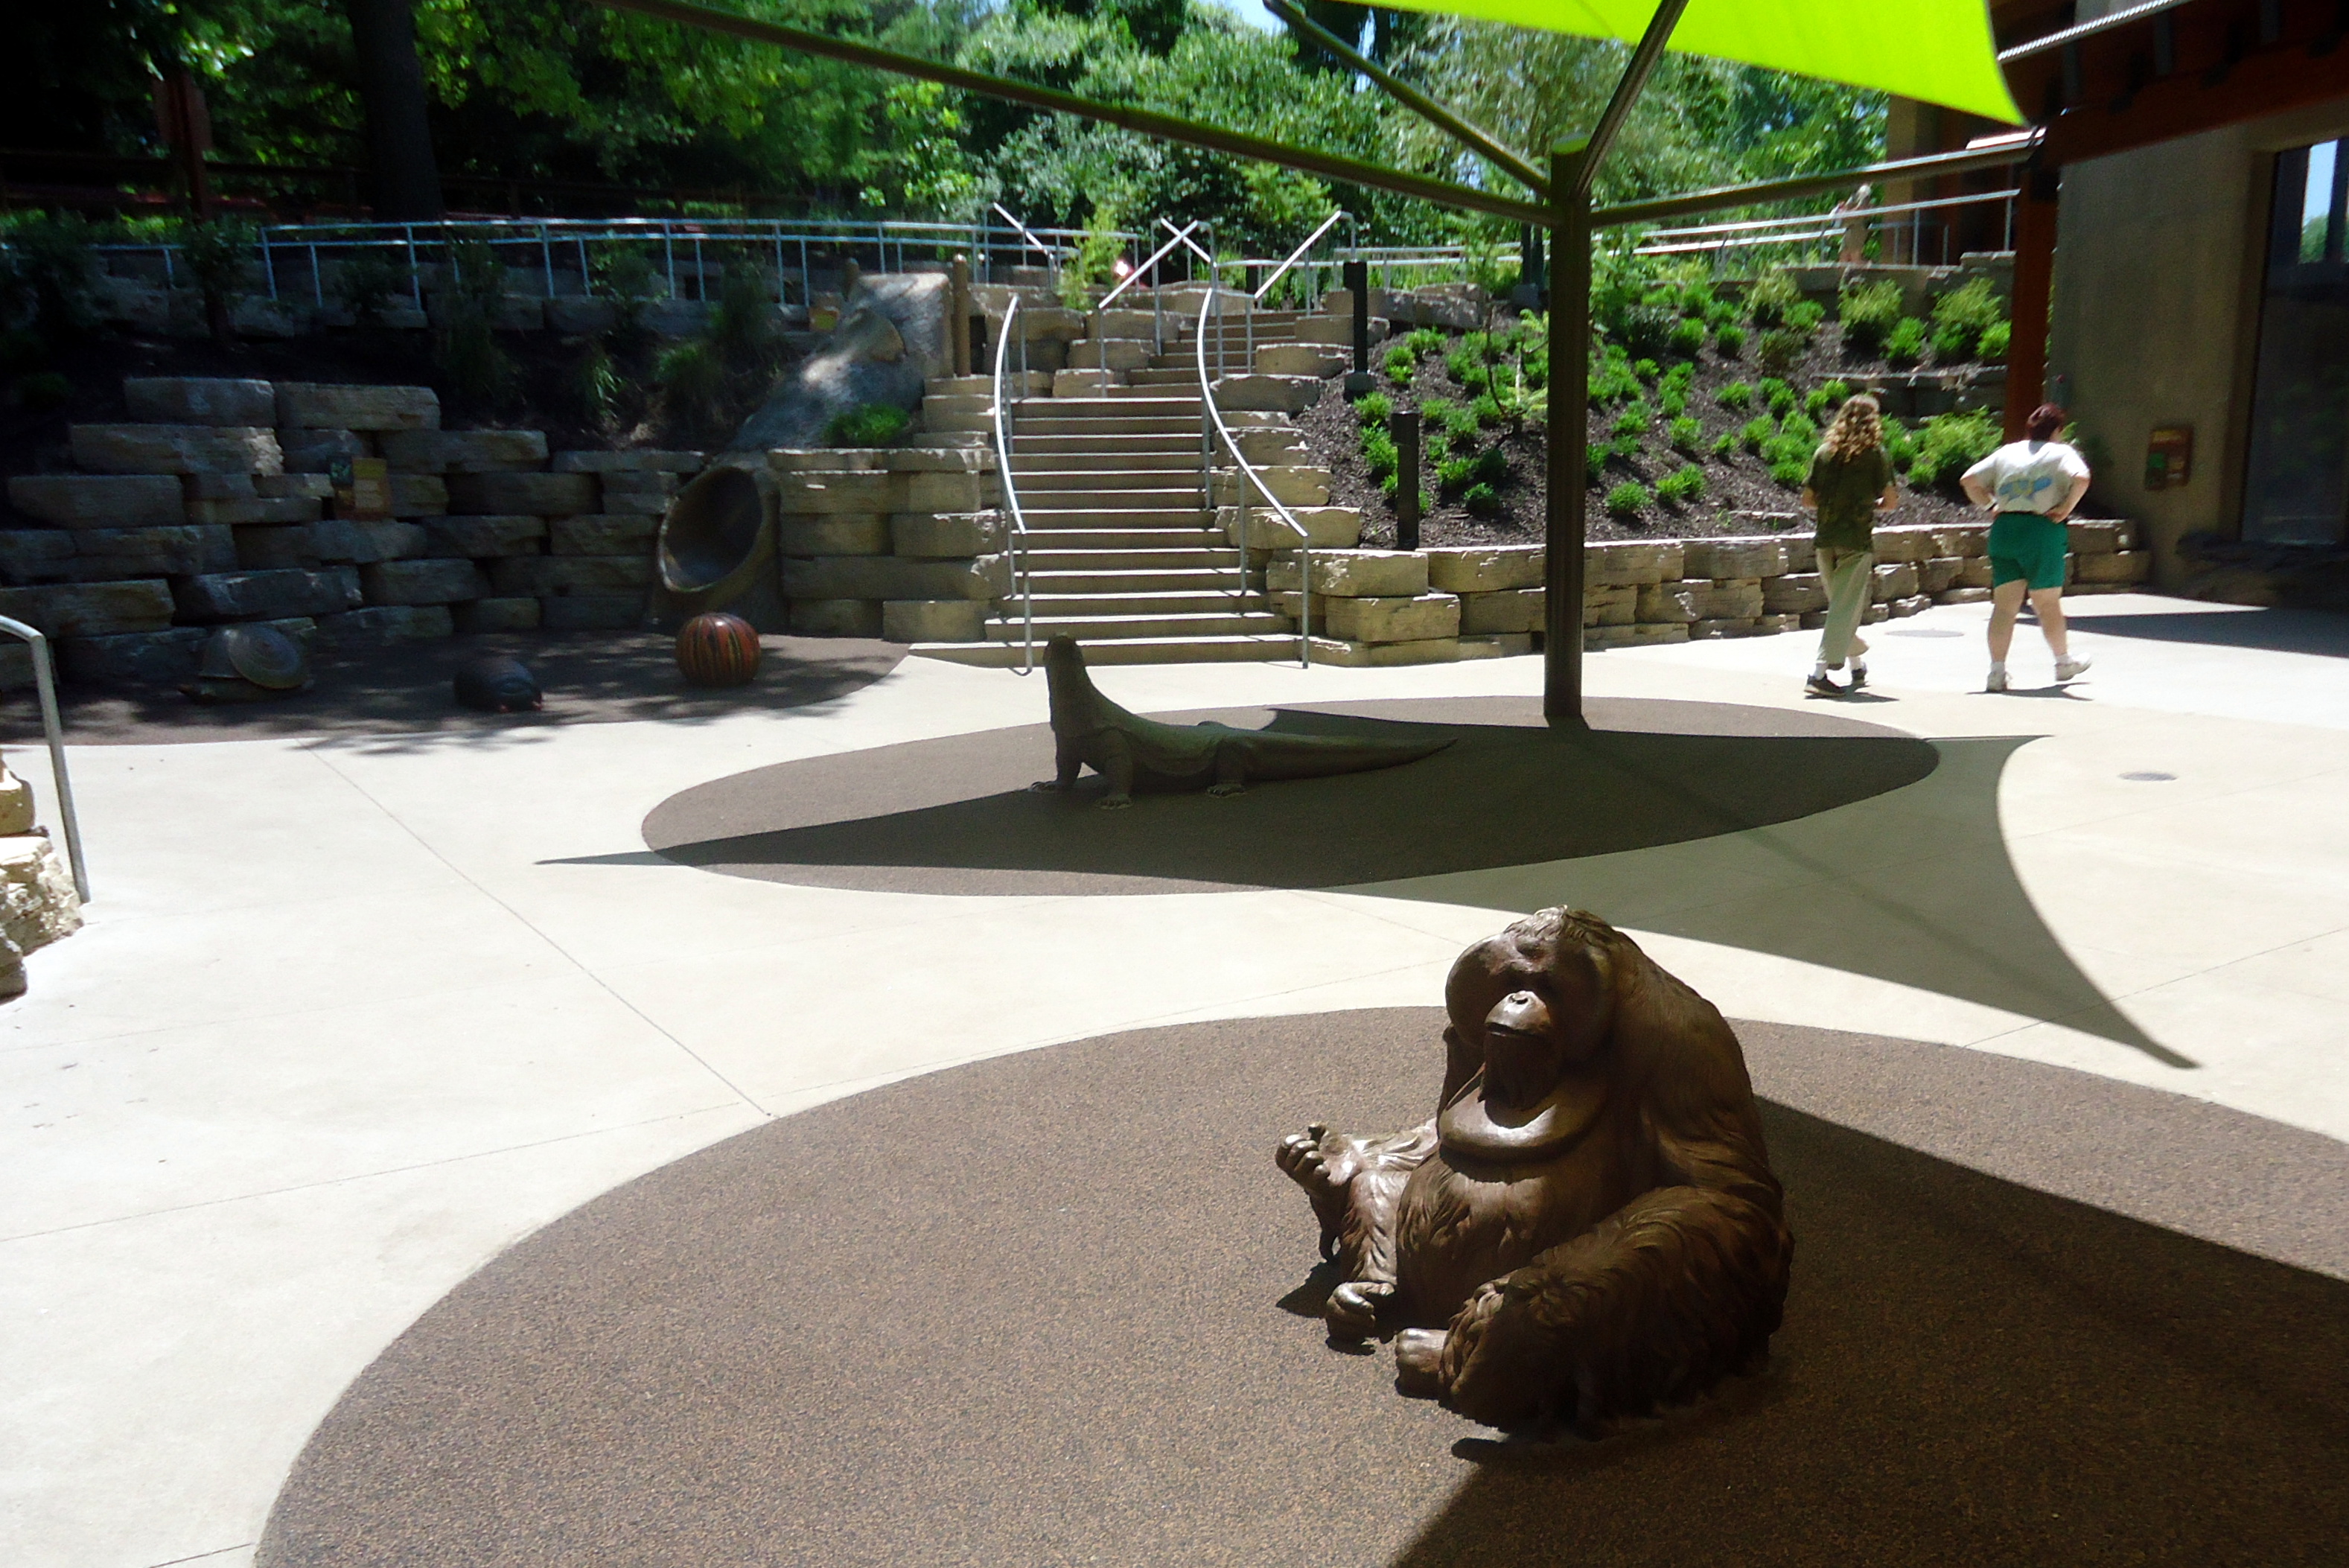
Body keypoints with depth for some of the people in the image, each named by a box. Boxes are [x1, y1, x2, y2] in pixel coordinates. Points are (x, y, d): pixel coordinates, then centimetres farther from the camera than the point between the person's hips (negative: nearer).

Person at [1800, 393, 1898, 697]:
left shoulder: (1824, 452, 5)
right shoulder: (1876, 454, -4)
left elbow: (1807, 498, 6)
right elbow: (1891, 499, -6)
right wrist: (1874, 503, 14)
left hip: (1826, 539, 5)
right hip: (1857, 541, -5)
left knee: (1841, 605, 18)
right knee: (1846, 608, -3)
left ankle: (1858, 665, 34)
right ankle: (1820, 672, -12)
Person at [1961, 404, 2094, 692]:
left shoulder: (2006, 452, 14)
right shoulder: (2061, 453, 2)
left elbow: (1969, 480, 8)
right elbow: (2081, 478, -18)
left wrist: (1991, 506, 12)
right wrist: (2067, 507, -6)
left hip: (2003, 529, 3)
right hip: (2043, 530, -3)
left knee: (2004, 605, 2)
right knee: (2048, 603, 10)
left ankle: (1997, 671, -4)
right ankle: (2064, 662, 27)